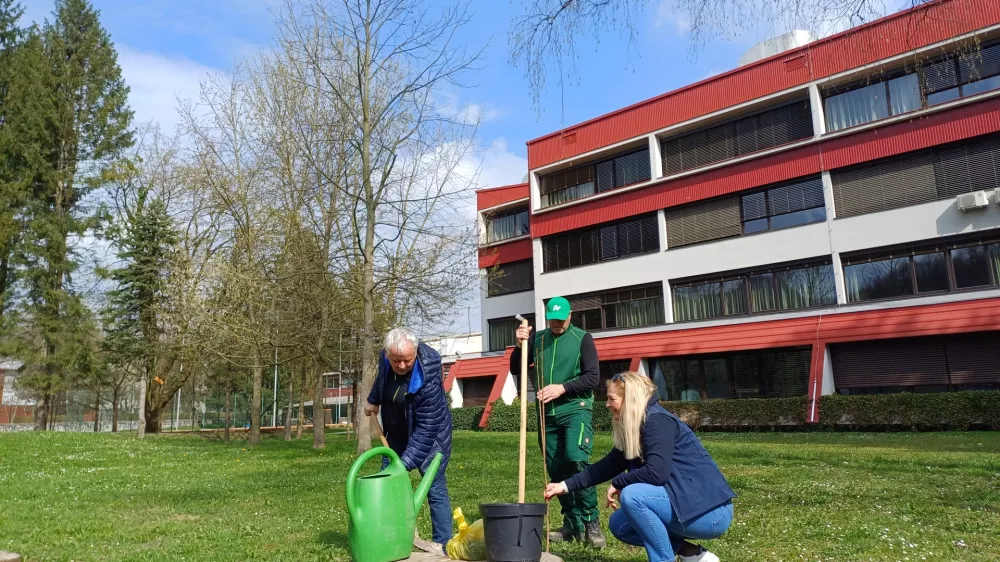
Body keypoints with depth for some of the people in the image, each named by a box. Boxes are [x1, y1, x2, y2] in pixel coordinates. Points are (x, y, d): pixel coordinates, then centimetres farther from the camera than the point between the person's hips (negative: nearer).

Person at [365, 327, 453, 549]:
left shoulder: (427, 379, -36)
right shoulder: (385, 358, -17)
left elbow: (426, 428, -34)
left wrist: (406, 462, -37)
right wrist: (373, 400, 23)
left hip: (429, 437, -6)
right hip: (397, 436, 6)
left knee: (435, 490, -7)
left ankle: (443, 546, 3)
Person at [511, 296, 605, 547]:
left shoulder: (582, 338, 0)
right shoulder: (538, 338, 10)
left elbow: (593, 377, -6)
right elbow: (515, 370, 10)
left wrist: (562, 388, -17)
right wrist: (520, 345, -7)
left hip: (575, 410, -4)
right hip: (548, 414, 4)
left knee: (577, 461, -21)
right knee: (557, 470, 5)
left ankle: (591, 521, -8)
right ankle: (573, 524, 16)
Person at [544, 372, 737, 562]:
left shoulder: (657, 421, -18)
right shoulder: (634, 429, 9)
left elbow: (656, 473, -28)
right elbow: (608, 465, 15)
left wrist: (617, 483, -11)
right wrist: (566, 485, 10)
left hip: (711, 511, -10)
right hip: (685, 504, 10)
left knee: (631, 495, -26)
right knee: (619, 524, 11)